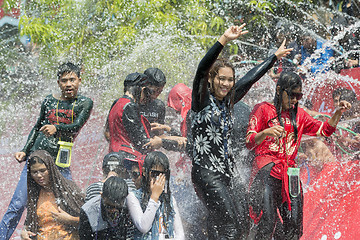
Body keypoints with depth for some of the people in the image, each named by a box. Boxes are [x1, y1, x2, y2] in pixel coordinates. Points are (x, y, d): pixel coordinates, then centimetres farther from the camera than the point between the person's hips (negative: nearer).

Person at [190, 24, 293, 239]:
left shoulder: (228, 100, 14)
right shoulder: (203, 99, -5)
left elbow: (251, 78, 26)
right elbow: (202, 69, -22)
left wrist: (275, 57, 35)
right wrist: (224, 40, -33)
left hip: (226, 173, 8)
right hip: (205, 171, -8)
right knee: (231, 222, -17)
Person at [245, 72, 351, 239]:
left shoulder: (298, 115, 20)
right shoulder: (263, 109, 3)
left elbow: (325, 130, 23)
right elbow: (249, 142, -5)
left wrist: (338, 113, 6)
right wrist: (265, 133, -25)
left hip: (290, 174, 5)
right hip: (267, 172, -5)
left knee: (294, 226, -6)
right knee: (267, 223, -18)